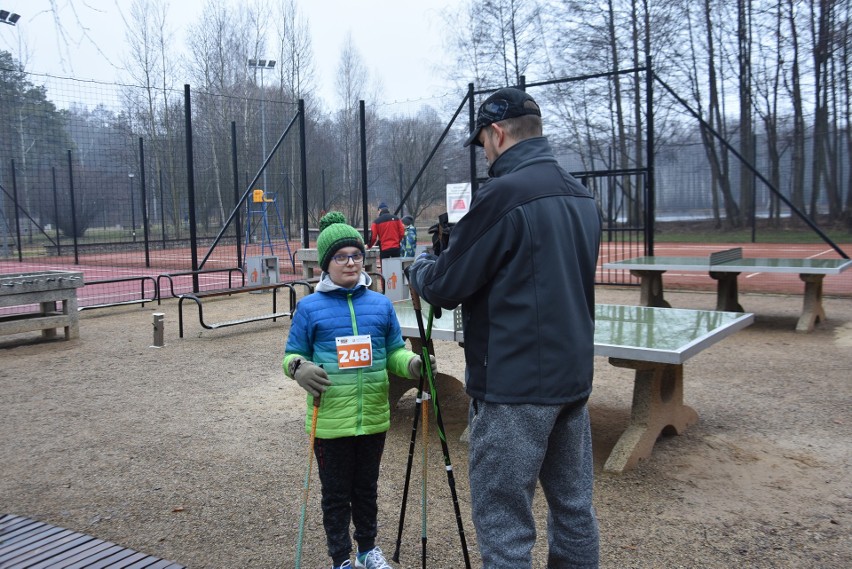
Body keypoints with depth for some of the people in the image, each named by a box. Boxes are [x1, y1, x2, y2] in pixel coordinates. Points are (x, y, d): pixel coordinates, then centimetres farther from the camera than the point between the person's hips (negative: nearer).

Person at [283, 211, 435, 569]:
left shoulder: (381, 304, 3)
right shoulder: (310, 307, -5)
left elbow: (394, 352, 8)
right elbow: (292, 354, 2)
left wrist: (412, 364, -13)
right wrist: (300, 368, -21)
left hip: (373, 418, 3)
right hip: (330, 420, -2)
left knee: (366, 488, 20)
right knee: (336, 494, 11)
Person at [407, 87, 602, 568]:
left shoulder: (503, 194, -16)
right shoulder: (583, 197, 10)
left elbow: (445, 286, -13)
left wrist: (418, 267, 9)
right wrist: (465, 250, 22)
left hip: (514, 387, -8)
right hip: (573, 378, 9)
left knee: (504, 524, 2)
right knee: (575, 509, 17)